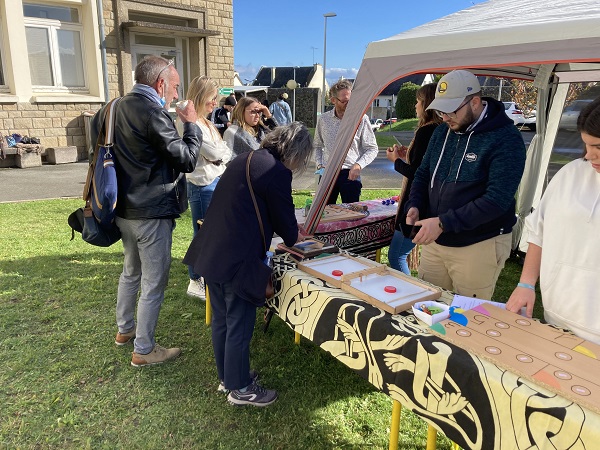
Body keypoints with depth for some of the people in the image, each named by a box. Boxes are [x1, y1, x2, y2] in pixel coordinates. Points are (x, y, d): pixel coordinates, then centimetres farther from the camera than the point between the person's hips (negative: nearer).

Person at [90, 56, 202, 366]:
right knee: (154, 282, 4)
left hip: (124, 209, 9)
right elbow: (187, 159, -18)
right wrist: (191, 124, -5)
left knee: (131, 271, 25)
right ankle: (143, 350, 17)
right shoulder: (153, 114, -21)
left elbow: (95, 131, 24)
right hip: (152, 213, -9)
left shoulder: (114, 108, 7)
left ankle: (124, 329, 42)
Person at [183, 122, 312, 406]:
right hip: (237, 259, -10)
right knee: (240, 325, 6)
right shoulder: (277, 172, -14)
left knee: (221, 318, 20)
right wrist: (293, 237, 17)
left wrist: (288, 231, 26)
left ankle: (227, 376, 39)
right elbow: (285, 220, -7)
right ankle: (239, 388, 24)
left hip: (211, 252, 10)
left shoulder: (245, 160, 15)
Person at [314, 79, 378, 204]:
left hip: (350, 174, -2)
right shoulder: (323, 119, 5)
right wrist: (319, 164, 4)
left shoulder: (361, 119, -4)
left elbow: (372, 149, 0)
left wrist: (359, 165, -13)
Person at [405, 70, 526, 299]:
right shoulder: (443, 131, 7)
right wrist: (415, 206, -2)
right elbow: (423, 174, 17)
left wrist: (443, 223, -25)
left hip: (479, 246, -6)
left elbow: (497, 199, -23)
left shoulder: (505, 138, -15)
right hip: (434, 241, 6)